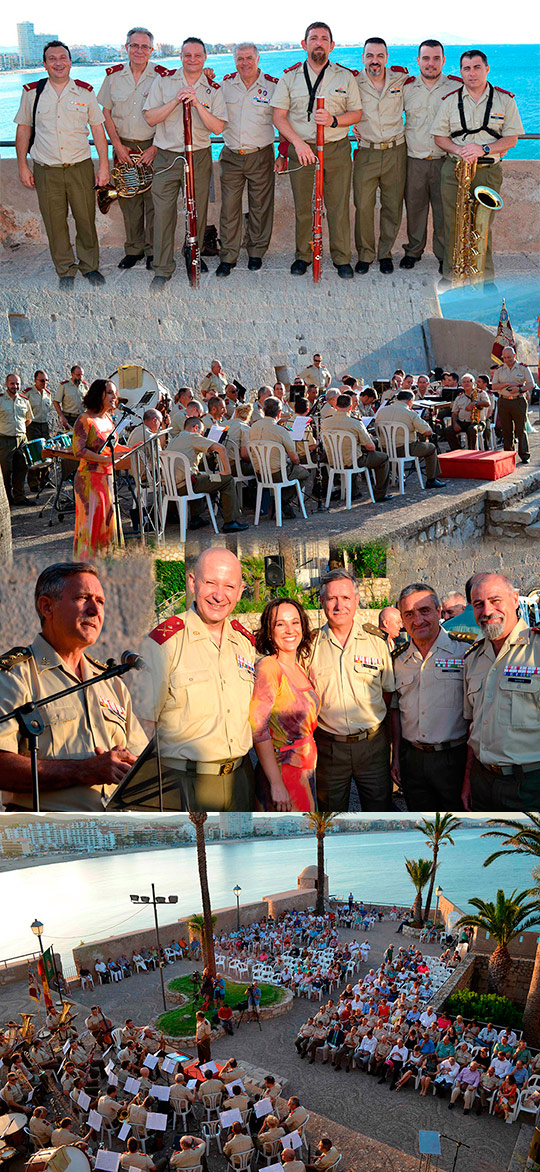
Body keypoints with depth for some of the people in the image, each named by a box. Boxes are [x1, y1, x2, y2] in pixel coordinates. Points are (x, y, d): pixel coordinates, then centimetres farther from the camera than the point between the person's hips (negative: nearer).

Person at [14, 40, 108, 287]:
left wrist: (104, 166, 1)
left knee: (86, 220, 2)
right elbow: (23, 129, 9)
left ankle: (90, 266, 21)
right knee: (55, 223, 4)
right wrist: (23, 166, 5)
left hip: (80, 167, 0)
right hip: (46, 171, 0)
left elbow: (98, 129, 6)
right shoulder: (32, 92, 4)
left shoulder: (85, 91, 4)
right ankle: (66, 270, 18)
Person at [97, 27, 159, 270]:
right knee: (128, 201, 7)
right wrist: (118, 145, -2)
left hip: (153, 146, -3)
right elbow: (106, 113, 8)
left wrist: (155, 147, -12)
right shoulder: (113, 75, 4)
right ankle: (134, 249, 20)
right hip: (124, 147, 3)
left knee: (153, 200, -1)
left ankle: (153, 251, 12)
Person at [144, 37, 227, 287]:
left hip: (199, 157, 1)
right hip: (166, 157, -1)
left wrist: (197, 104, -18)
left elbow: (217, 127, -7)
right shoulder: (163, 80, 2)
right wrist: (176, 100, -16)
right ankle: (163, 269, 6)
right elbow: (150, 118, -5)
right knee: (163, 212, -3)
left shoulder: (213, 89, 4)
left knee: (197, 210, 8)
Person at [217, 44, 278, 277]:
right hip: (231, 156, 2)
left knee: (260, 207, 6)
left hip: (261, 155, -1)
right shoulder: (225, 83, 4)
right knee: (229, 207, 2)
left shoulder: (273, 85, -1)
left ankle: (256, 253, 21)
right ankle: (228, 256, 10)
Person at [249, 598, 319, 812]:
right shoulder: (268, 667, -14)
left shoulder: (300, 666, 9)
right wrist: (277, 784, -23)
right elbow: (258, 728, -20)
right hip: (283, 770, -7)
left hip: (306, 768, 7)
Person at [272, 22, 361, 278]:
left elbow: (356, 113, 7)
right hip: (301, 149, 0)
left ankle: (342, 258, 11)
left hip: (337, 149, 0)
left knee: (339, 206, 1)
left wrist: (334, 120, -14)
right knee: (303, 206, 5)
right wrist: (298, 142, -13)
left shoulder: (345, 76, 6)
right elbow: (279, 116, 1)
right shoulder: (290, 77, 5)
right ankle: (303, 255, 19)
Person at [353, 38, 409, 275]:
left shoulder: (401, 80, 4)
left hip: (396, 151, 1)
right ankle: (365, 254, 10)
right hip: (366, 153, -1)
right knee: (363, 206, -4)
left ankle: (385, 253, 18)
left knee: (393, 207, 4)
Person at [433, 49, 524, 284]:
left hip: (489, 171, -1)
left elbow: (511, 138, 0)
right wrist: (459, 150, -14)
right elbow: (439, 137, 6)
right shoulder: (450, 100, 6)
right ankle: (452, 272, 13)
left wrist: (484, 149, -16)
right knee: (453, 224, 1)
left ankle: (485, 276, 10)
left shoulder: (505, 100, 3)